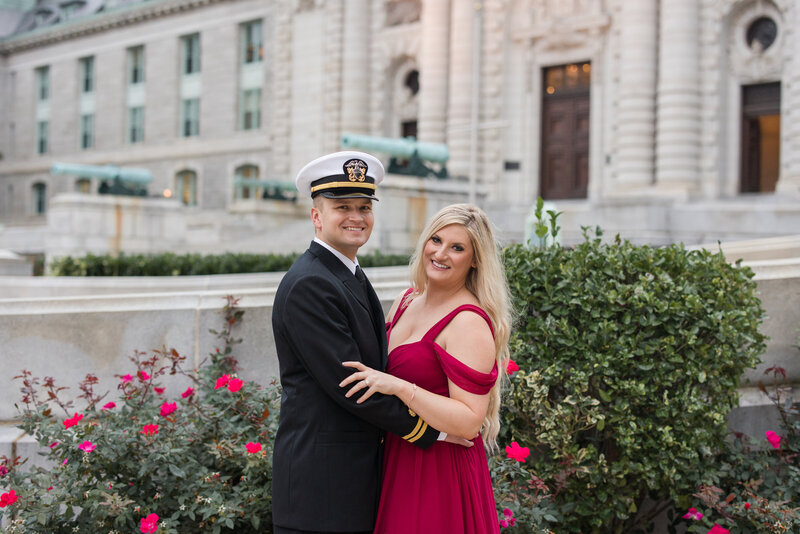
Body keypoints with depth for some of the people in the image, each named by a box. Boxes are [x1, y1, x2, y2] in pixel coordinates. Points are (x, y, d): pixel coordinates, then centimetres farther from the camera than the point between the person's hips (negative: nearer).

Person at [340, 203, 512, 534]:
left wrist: (399, 387, -29)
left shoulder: (470, 323, -18)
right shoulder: (406, 301, 6)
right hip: (396, 462, 8)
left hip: (441, 471, -7)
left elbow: (469, 422, -24)